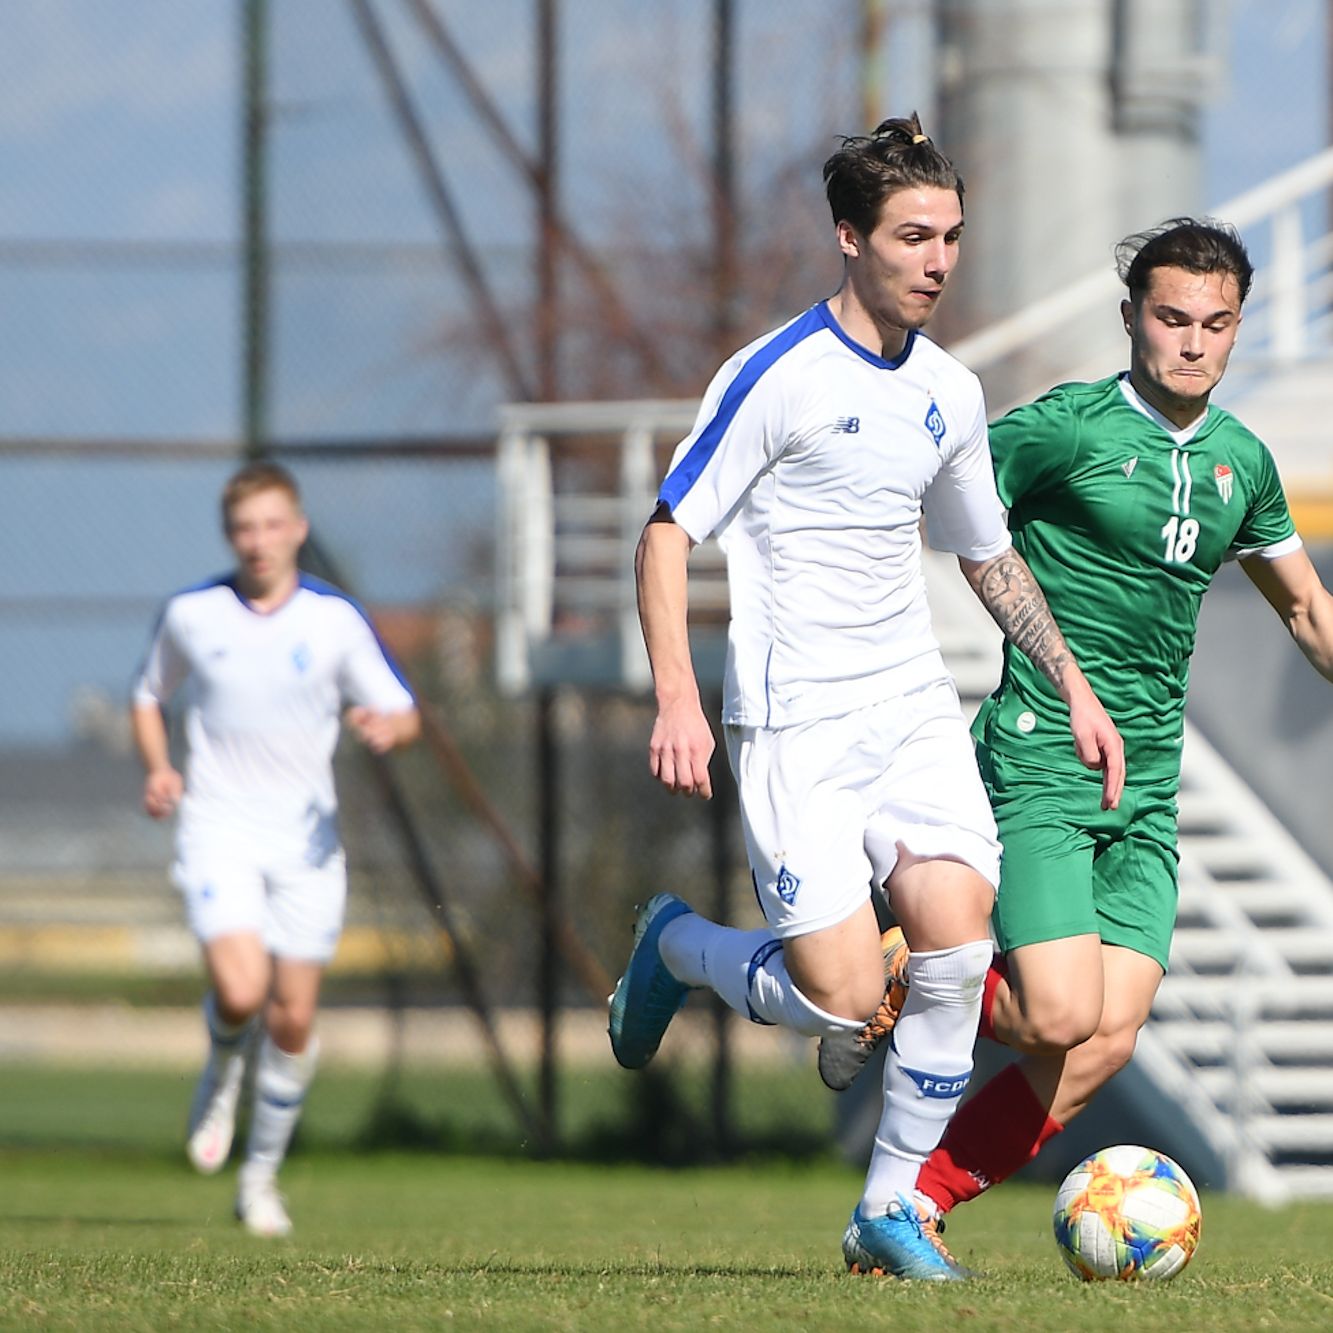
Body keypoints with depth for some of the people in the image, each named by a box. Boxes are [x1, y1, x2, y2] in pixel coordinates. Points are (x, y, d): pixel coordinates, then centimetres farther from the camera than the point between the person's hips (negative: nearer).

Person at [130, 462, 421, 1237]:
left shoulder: (336, 619, -1)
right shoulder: (191, 614, 2)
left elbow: (406, 717, 2)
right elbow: (150, 699, 18)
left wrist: (388, 728, -22)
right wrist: (158, 768, -2)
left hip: (307, 836, 1)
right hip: (220, 830, -1)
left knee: (293, 1020, 2)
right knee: (241, 990, -22)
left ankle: (262, 1178, 20)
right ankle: (223, 1073, 14)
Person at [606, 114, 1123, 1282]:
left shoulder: (950, 392, 10)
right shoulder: (777, 376, -10)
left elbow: (989, 557, 25)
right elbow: (668, 534, -8)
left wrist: (1073, 686, 18)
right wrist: (678, 702, -18)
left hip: (915, 706, 6)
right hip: (795, 726, -6)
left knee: (957, 943, -13)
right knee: (840, 1000, -11)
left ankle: (892, 1210, 4)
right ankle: (675, 946, 21)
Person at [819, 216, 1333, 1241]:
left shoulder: (1241, 460, 12)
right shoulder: (1065, 428, -8)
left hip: (1148, 786, 6)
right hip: (1040, 762, -6)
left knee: (1107, 1044, -8)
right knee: (1062, 1017, -19)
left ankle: (910, 1208, 3)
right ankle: (899, 990, 11)